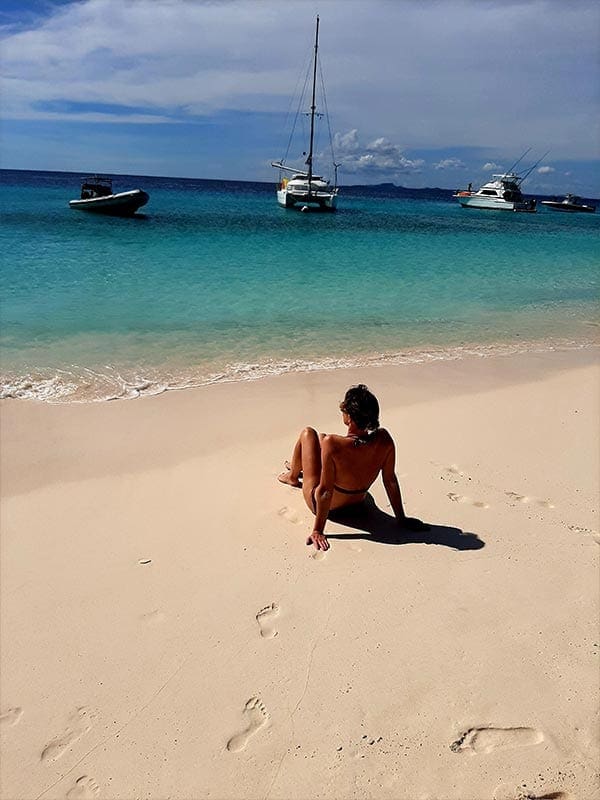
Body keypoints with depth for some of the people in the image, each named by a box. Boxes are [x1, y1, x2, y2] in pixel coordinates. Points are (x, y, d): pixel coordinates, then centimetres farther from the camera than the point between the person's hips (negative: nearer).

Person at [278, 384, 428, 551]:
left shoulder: (332, 444, -39)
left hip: (320, 503, -5)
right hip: (357, 503, 5)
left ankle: (293, 476, 40)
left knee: (308, 433, 12)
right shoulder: (384, 439, -25)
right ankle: (298, 468, 59)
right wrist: (401, 519, -2)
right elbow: (390, 481, -15)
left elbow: (325, 492, -31)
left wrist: (318, 531, -20)